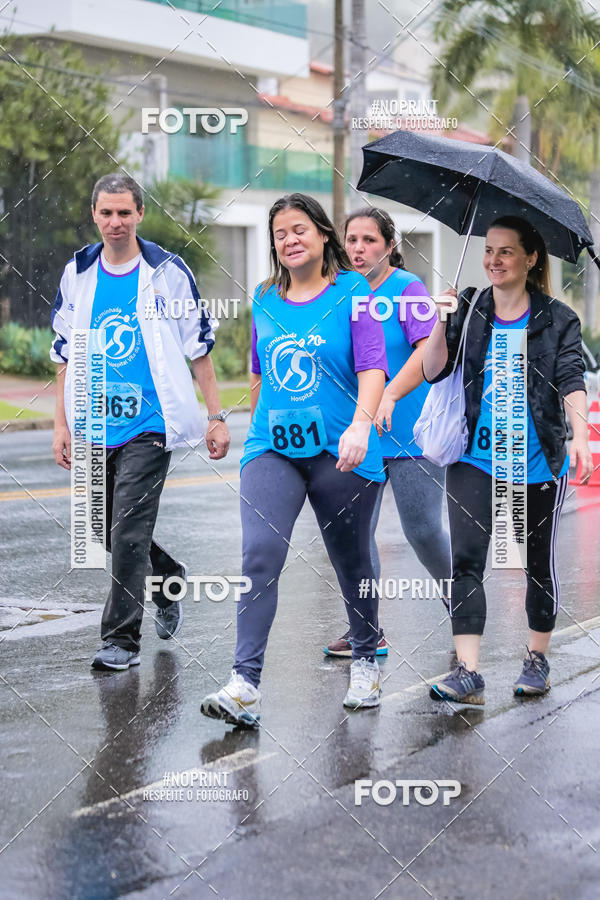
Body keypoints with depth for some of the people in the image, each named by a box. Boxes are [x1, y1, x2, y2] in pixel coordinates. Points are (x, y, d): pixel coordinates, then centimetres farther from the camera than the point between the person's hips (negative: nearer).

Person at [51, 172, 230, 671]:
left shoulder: (167, 271, -3)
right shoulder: (78, 274, 8)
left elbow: (199, 347, 1)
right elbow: (66, 354, 14)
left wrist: (216, 417, -1)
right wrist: (62, 423, 11)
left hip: (149, 423, -5)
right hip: (97, 426, 5)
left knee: (128, 530, -11)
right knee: (110, 531, 13)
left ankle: (122, 638, -3)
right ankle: (170, 579, 40)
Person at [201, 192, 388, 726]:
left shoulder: (353, 293, -3)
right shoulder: (265, 300, 11)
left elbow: (372, 367, -14)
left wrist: (361, 424, -30)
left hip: (339, 451, -2)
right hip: (273, 448, 3)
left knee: (351, 560, 11)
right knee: (260, 553, -16)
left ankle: (366, 662, 34)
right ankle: (245, 686, -21)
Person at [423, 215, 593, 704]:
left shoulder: (557, 320, 0)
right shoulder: (470, 310, 7)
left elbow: (572, 381, -11)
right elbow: (434, 371, 0)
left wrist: (580, 437, -26)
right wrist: (441, 324, -15)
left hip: (538, 463, -1)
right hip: (476, 459, 1)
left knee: (540, 563, 11)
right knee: (466, 559, -11)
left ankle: (538, 659, 30)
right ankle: (468, 672, -14)